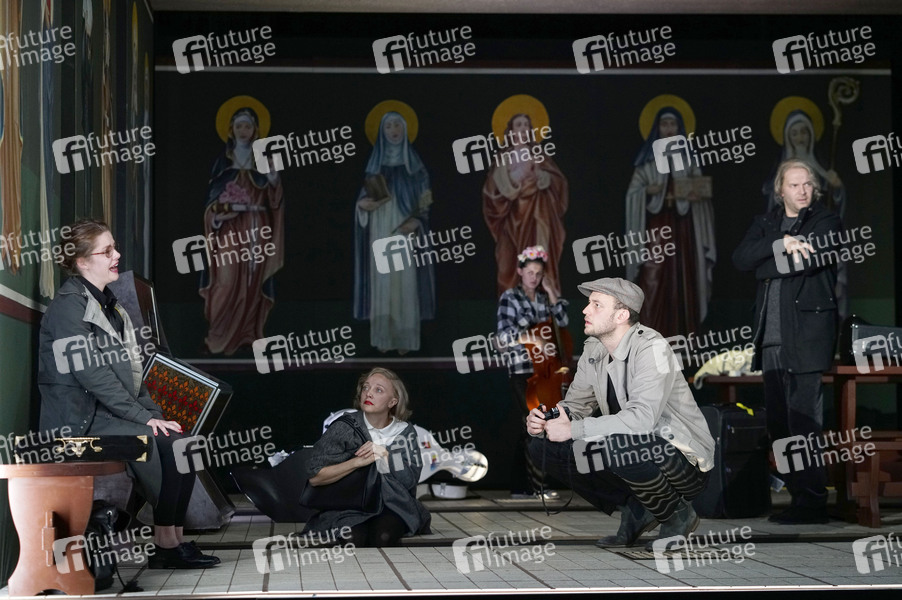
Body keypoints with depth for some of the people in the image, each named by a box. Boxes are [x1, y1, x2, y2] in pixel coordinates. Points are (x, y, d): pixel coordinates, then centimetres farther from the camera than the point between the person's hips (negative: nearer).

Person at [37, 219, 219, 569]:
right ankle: (164, 543, -15)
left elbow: (130, 372, 18)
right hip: (80, 418, -8)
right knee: (162, 443, -24)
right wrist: (143, 417, -19)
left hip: (110, 412, 8)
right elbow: (91, 374, -19)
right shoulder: (68, 307, -11)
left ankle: (175, 539, -13)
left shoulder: (108, 305, 18)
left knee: (181, 442, -13)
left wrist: (154, 414, 4)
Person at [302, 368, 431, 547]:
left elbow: (411, 479, 2)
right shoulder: (344, 428, -1)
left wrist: (386, 456, -14)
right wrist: (358, 461, -15)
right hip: (349, 506, -1)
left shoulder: (404, 431, 7)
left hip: (393, 504, 1)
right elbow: (314, 477, -7)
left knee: (383, 536, -32)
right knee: (354, 539, -33)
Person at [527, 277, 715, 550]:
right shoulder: (593, 350, 3)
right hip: (633, 451, 8)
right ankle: (635, 511, 6)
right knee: (543, 447, -4)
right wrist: (542, 422, -14)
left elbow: (642, 417, -33)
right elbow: (576, 404, 9)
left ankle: (677, 514, -8)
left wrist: (573, 429, -31)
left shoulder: (652, 348, -21)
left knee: (620, 447, -39)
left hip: (686, 465, -8)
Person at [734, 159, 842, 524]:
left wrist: (765, 266, -6)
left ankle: (812, 504, -6)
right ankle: (798, 496, 14)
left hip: (808, 335, -6)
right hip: (772, 338, 6)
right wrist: (780, 243, -12)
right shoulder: (765, 225, 19)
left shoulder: (827, 222, 4)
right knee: (779, 424, 7)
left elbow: (808, 260, -14)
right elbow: (740, 259, 1)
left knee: (804, 423, -9)